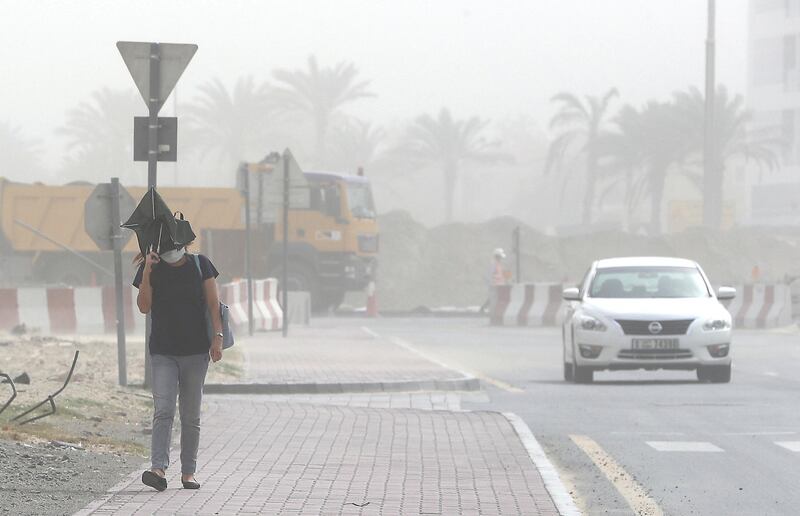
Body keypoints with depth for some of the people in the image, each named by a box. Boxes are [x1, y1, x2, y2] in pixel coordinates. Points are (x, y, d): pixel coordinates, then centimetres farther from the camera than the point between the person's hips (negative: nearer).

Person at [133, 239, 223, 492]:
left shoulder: (200, 265, 1)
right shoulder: (152, 269, 1)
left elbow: (213, 304, 1)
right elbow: (144, 307, -7)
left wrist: (217, 336, -9)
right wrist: (147, 272, -15)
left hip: (196, 352, 1)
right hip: (163, 353, -1)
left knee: (191, 416, 6)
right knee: (163, 411, -15)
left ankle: (188, 472, 14)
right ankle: (158, 469, -24)